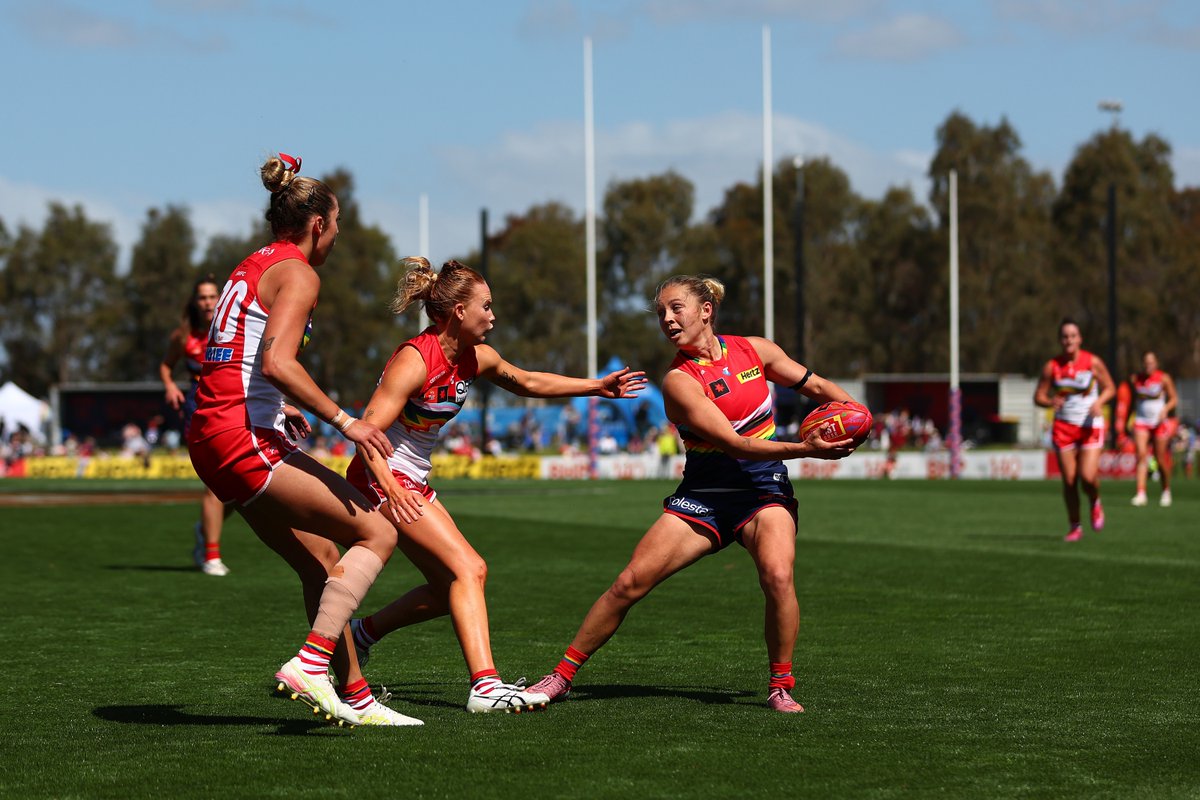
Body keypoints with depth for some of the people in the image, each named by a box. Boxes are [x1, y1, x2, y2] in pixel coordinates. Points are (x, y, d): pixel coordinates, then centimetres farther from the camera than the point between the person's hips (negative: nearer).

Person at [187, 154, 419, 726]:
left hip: (211, 439, 10)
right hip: (245, 439, -10)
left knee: (322, 564, 15)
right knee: (377, 532, -8)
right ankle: (310, 665, -16)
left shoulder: (251, 267, 20)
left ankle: (355, 699, 17)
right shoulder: (296, 272, -7)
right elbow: (277, 362, -22)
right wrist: (344, 422, -19)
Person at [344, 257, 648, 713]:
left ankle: (361, 634, 27)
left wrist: (598, 387, 23)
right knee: (469, 569, -19)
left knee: (449, 590, 11)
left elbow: (525, 383, 23)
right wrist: (391, 488, -41)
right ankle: (486, 687, -26)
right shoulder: (414, 360, -21)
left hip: (414, 482, 9)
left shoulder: (474, 358, 4)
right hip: (381, 478, -9)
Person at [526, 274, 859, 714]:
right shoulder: (679, 380, -13)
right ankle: (562, 675, 6)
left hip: (764, 491, 1)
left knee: (778, 576, -27)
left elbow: (816, 385, 14)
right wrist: (804, 448, -29)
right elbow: (734, 444, -21)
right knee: (629, 583, -10)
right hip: (703, 496, -1)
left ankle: (780, 686, -8)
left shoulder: (755, 350, 1)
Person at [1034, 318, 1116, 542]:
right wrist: (1051, 402, -21)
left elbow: (1110, 387, 4)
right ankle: (1075, 527, 14)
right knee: (1069, 481, -1)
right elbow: (1038, 396, 1)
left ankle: (1095, 503, 19)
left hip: (1090, 427, -1)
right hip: (1063, 428, 1)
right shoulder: (1051, 367, -2)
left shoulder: (1093, 362, -5)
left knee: (1088, 477, -15)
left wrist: (1099, 401, -16)